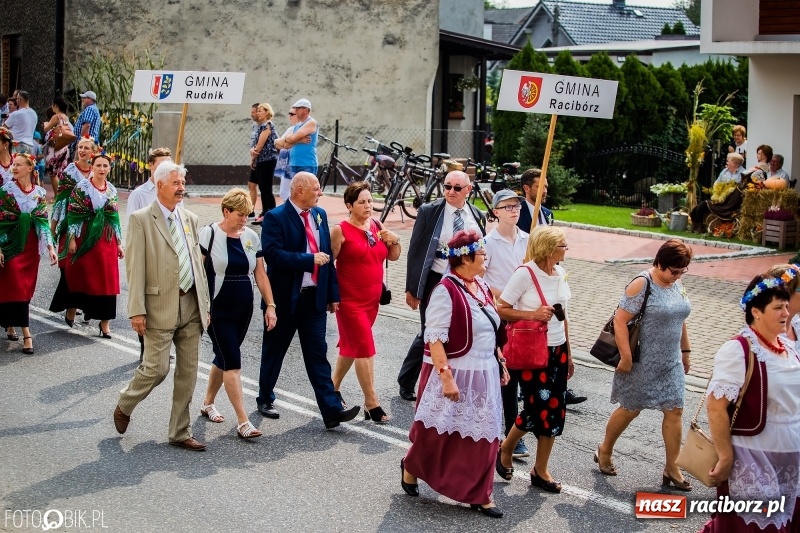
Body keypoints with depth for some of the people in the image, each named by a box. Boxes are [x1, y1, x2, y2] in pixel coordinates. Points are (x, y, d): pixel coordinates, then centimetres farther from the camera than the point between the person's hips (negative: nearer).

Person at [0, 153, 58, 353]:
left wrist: (50, 247, -4)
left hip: (31, 247, 4)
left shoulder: (39, 193, 6)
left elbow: (42, 221, 5)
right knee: (17, 289, -9)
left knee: (26, 289, 6)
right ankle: (26, 335, -12)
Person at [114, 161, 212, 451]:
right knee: (157, 368, -6)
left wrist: (205, 304, 11)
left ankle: (180, 432, 17)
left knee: (188, 372, 7)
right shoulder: (141, 219, -5)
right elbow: (135, 268, -10)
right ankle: (124, 406, 23)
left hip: (191, 307, 6)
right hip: (160, 307, -6)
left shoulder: (190, 219, 12)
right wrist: (137, 310, -15)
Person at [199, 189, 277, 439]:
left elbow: (260, 274, 9)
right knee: (232, 361, -9)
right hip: (218, 310, -5)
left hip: (243, 310, 5)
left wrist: (270, 305, 3)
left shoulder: (251, 236, 6)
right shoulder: (209, 234, -9)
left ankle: (208, 404, 36)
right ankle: (243, 422, -10)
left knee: (224, 358, 15)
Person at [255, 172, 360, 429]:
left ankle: (332, 410, -3)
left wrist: (333, 293, 9)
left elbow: (327, 256, 12)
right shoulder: (275, 217, -11)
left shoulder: (320, 215, 9)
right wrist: (309, 259, -23)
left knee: (318, 354, 1)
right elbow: (273, 254, -23)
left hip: (314, 297, 4)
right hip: (285, 297, -4)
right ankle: (265, 399, 30)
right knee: (274, 351, 12)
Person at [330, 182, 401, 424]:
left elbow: (393, 257, 12)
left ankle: (333, 387, 35)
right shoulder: (340, 230, -11)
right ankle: (371, 404, -2)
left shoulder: (377, 227, 6)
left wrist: (394, 240, -7)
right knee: (365, 348, -7)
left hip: (372, 299, 6)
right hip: (350, 301, -6)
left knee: (350, 345, 17)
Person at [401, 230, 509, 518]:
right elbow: (435, 339, -22)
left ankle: (479, 495, 19)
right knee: (438, 434, 8)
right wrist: (446, 377, -26)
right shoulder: (446, 290, -19)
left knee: (483, 437, 9)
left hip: (483, 375, 7)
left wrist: (500, 363, 15)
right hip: (455, 375, -7)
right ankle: (411, 467, 35)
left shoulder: (481, 287, 6)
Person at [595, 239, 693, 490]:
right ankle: (604, 452, 30)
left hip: (670, 363, 7)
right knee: (630, 410, 8)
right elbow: (620, 321, -20)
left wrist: (685, 351, 20)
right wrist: (626, 358, -21)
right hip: (642, 364, -7)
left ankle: (671, 468, 13)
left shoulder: (676, 284, 6)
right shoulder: (642, 284, -18)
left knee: (674, 411, 3)